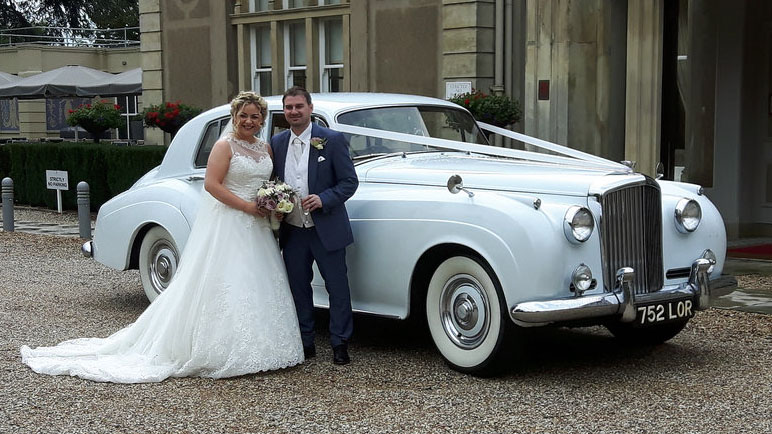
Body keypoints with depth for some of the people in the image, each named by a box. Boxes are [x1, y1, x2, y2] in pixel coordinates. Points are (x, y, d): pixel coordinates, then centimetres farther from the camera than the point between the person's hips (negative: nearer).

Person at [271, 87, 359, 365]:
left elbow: (350, 182, -7)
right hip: (292, 232, 4)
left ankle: (340, 345, 12)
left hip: (326, 230, -4)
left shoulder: (332, 140, -6)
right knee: (298, 288, 12)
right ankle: (305, 343, 24)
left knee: (337, 288, 2)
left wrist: (323, 199, -21)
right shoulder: (277, 143, 7)